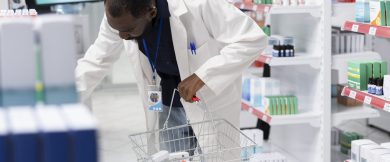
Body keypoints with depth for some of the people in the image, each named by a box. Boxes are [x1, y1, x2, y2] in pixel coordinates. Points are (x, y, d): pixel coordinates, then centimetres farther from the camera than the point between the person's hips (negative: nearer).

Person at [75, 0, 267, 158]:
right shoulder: (119, 15, -17)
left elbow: (253, 39, -29)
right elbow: (95, 62, -2)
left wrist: (202, 76, -36)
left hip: (211, 104, -3)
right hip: (167, 107, 4)